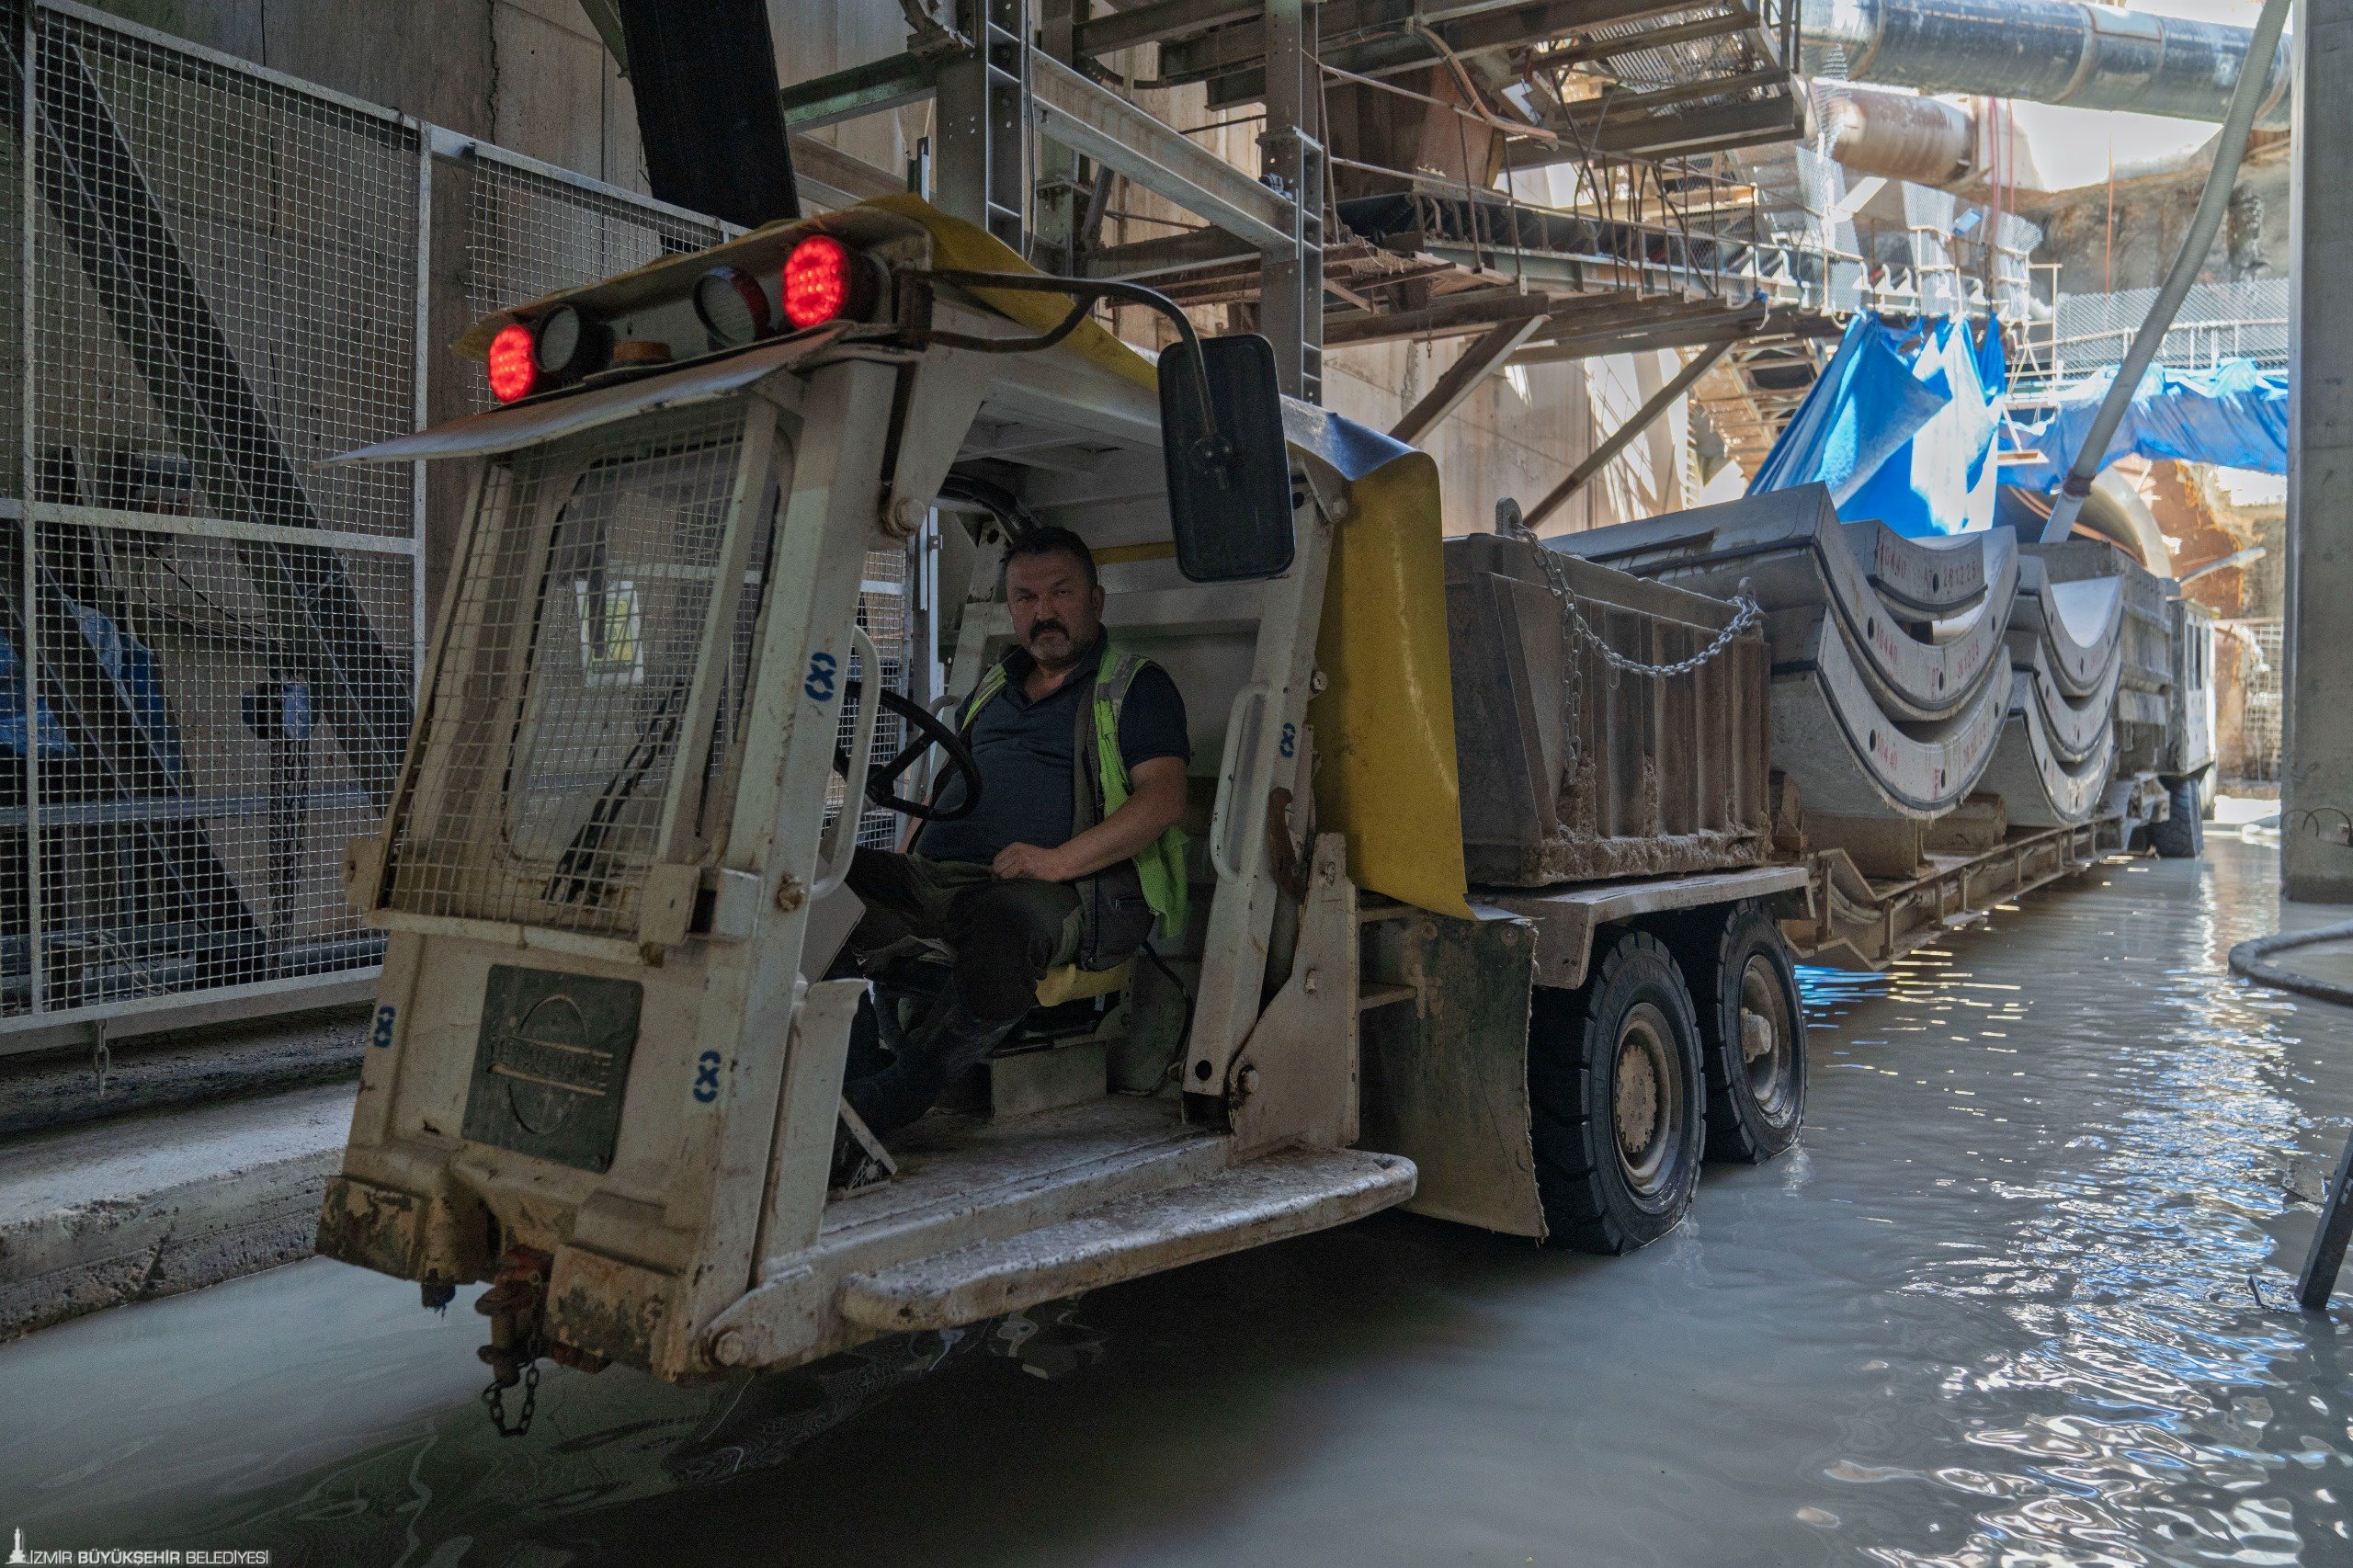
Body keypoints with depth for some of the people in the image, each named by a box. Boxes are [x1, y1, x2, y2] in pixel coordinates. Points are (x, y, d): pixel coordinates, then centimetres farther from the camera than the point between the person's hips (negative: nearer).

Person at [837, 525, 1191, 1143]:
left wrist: (1059, 861, -17)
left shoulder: (1138, 686, 10)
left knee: (1006, 923, -41)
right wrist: (914, 859, 14)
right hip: (941, 874, 6)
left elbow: (1163, 800, -4)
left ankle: (881, 1106, -33)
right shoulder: (992, 688, 30)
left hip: (1064, 890, -6)